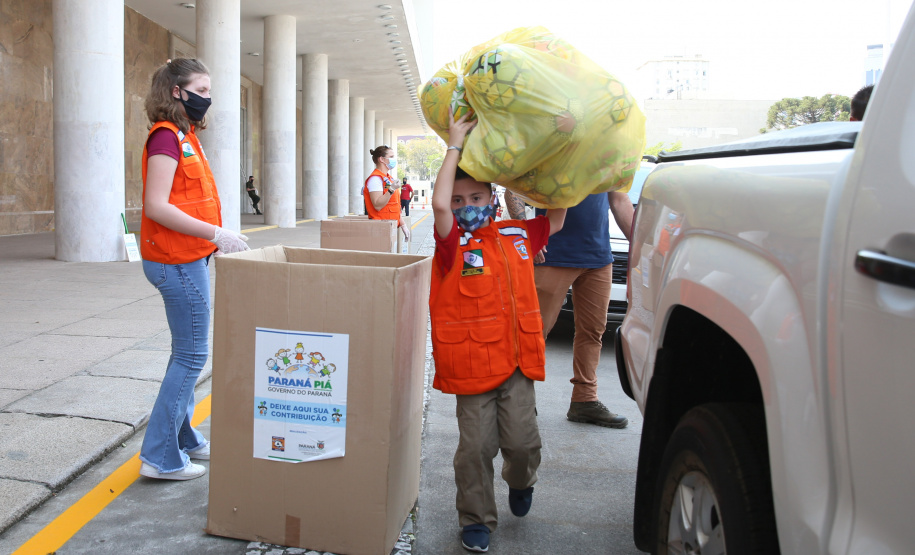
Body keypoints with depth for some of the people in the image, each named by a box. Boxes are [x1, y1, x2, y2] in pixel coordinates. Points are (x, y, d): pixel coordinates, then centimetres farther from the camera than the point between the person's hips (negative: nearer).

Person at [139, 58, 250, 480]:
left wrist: (215, 238, 13)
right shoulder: (167, 136, -13)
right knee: (191, 356, -4)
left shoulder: (185, 136, 16)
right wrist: (215, 234, -24)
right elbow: (156, 206, -22)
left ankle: (184, 438, 28)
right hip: (177, 260, -10)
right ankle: (160, 456, 5)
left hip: (188, 259, 10)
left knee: (187, 353, 16)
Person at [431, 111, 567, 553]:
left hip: (517, 362, 3)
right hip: (472, 364, -3)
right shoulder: (452, 243, -6)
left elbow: (556, 220, 24)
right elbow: (438, 205, -24)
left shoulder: (517, 235, 8)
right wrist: (455, 146, -17)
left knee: (523, 441, 3)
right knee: (476, 447, 3)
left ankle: (520, 481, 38)